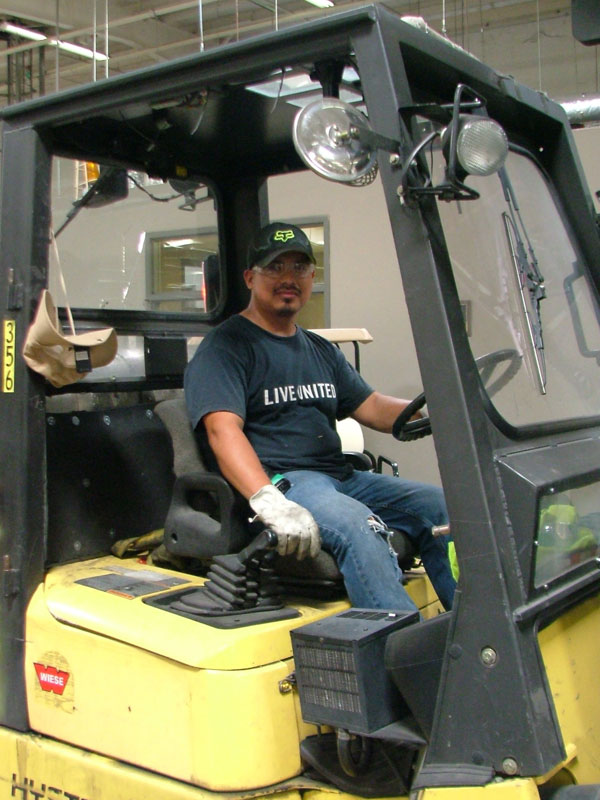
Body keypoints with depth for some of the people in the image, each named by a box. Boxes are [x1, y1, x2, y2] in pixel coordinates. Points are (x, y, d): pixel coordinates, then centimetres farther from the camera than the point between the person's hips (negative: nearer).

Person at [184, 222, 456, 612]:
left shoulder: (322, 350, 23)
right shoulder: (226, 346, -2)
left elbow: (371, 407, 17)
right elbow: (223, 430, -17)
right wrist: (269, 501, -33)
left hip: (339, 477, 8)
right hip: (278, 480, -8)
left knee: (440, 505, -5)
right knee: (357, 524, -33)